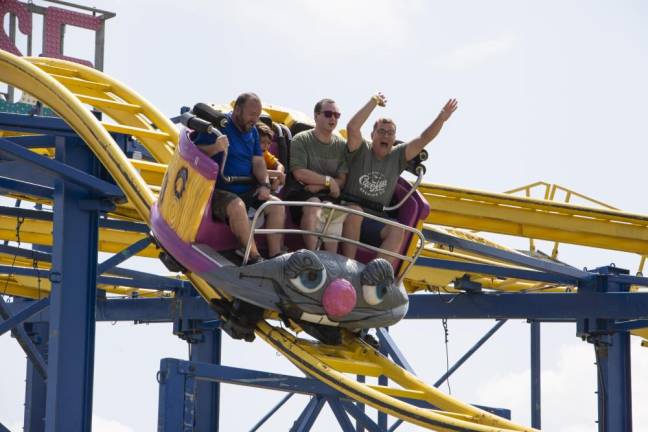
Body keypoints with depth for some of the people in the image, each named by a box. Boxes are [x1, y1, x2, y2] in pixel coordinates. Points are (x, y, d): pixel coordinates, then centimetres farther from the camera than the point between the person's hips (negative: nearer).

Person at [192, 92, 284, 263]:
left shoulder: (252, 131, 16)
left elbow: (258, 161, 12)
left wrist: (265, 184, -6)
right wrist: (215, 148, -31)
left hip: (246, 190, 7)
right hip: (219, 190, -7)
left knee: (276, 205, -13)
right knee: (237, 206, -36)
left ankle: (275, 257, -15)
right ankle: (254, 258, -34)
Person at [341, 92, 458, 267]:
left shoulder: (397, 156, 13)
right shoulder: (361, 151, 2)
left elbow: (423, 140, 3)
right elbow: (352, 128, -16)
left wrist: (441, 119, -11)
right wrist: (373, 102, -14)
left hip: (376, 223, 3)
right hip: (349, 213, -3)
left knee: (397, 231, -27)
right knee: (355, 211, -38)